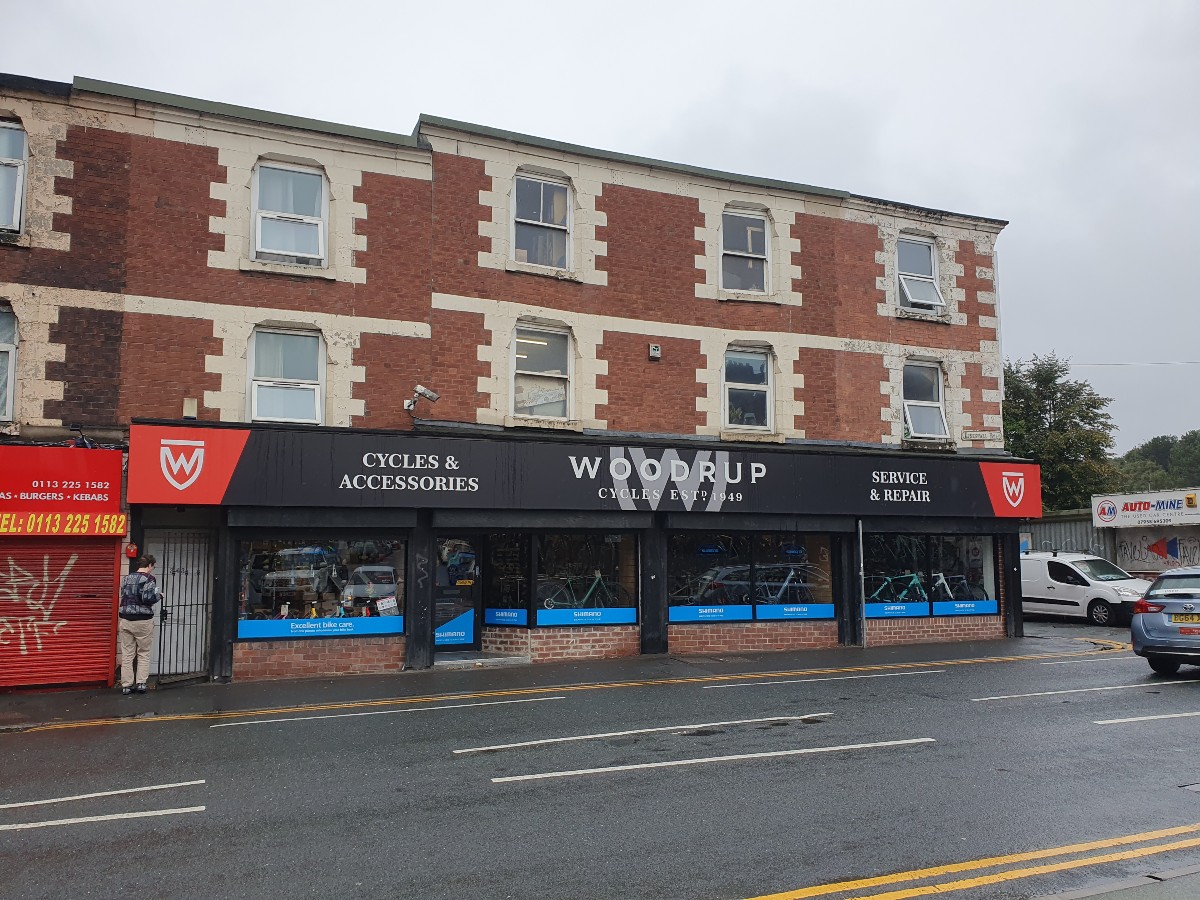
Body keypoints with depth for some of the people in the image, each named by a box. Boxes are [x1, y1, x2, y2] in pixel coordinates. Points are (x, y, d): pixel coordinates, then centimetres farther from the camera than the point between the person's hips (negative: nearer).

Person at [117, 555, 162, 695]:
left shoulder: (126, 578, 12)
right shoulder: (149, 578, -8)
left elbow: (123, 597, 16)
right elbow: (147, 598, -17)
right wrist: (159, 596, 0)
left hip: (125, 620, 5)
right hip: (143, 620, -5)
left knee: (126, 654, 6)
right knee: (144, 653, 7)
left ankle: (126, 685, 7)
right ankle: (141, 683, 2)